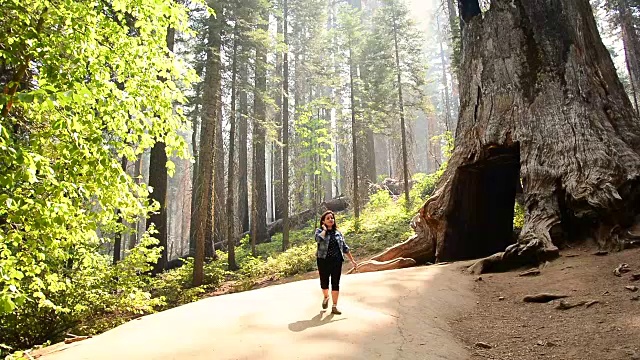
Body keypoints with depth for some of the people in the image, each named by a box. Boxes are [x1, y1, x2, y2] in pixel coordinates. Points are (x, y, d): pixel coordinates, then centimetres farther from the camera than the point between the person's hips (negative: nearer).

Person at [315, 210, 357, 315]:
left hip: (336, 261, 2)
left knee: (335, 283, 2)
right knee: (324, 282, 8)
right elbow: (319, 239, -26)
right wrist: (325, 229, -11)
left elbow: (345, 248, 14)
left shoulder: (338, 232, 10)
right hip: (324, 261, -2)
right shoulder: (319, 231, -1)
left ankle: (334, 307, 10)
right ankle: (326, 297, 40)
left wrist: (352, 260, 13)